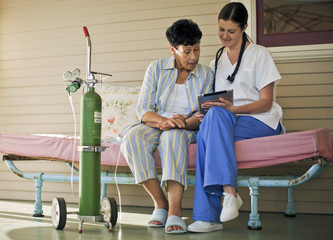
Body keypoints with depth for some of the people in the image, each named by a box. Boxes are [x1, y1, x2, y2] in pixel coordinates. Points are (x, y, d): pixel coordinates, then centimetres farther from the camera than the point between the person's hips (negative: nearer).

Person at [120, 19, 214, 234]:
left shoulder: (206, 75, 7)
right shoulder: (157, 69, 6)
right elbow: (143, 109, -2)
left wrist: (185, 123, -24)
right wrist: (163, 120, -24)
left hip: (187, 130, -1)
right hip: (155, 125, 2)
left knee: (173, 136, -39)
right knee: (132, 136, -34)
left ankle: (175, 211, -47)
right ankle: (160, 204, -28)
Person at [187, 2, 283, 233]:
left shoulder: (259, 54, 4)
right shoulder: (217, 62, 20)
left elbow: (266, 102, -4)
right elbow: (215, 104, 19)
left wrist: (233, 108, -21)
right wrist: (203, 114, -5)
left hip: (261, 122, -4)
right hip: (225, 123, 4)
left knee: (210, 128, -34)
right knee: (213, 115, -34)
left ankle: (208, 215, -38)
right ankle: (229, 192, -39)